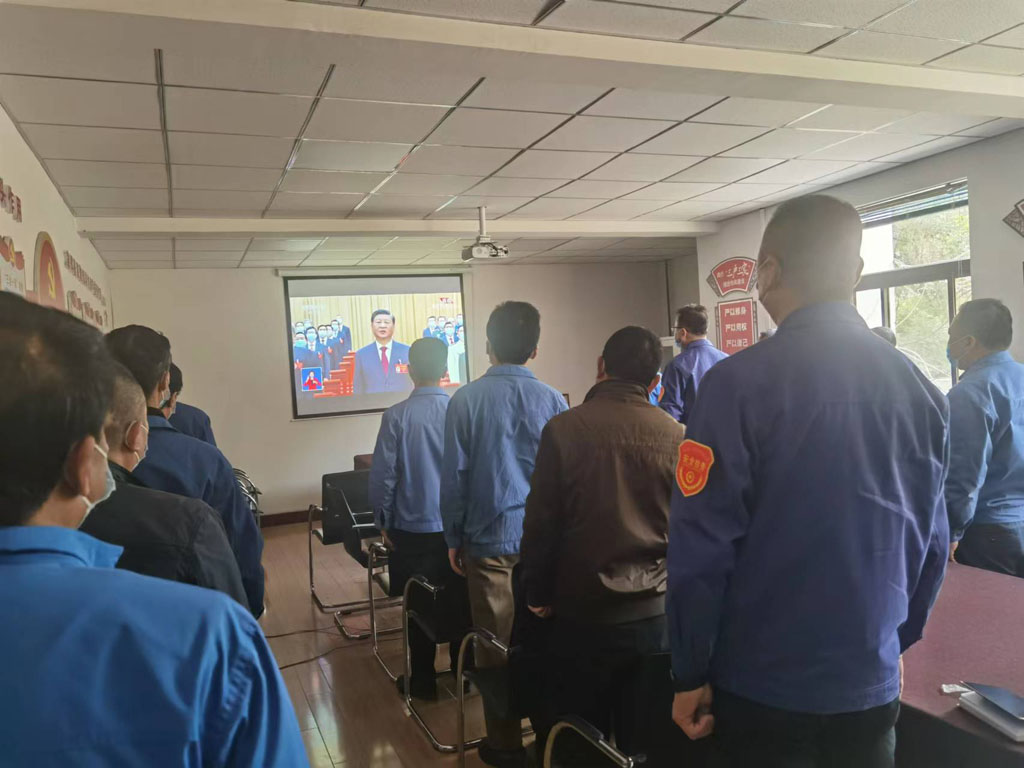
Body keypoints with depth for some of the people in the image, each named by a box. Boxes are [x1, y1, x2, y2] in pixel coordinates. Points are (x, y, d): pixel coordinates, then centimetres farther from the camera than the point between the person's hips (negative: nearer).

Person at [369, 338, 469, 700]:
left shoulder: (396, 416, -14)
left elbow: (382, 474, -11)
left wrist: (383, 521, 3)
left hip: (414, 528, -2)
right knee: (459, 602, 15)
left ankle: (423, 681, 21)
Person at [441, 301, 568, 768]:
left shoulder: (465, 400, -8)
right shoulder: (552, 400, -5)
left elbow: (454, 475, -5)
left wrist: (454, 538, 6)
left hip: (490, 539, -1)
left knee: (496, 645, 9)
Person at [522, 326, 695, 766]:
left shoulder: (562, 429, -11)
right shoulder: (677, 436, -6)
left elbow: (541, 520, -7)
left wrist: (537, 593, 7)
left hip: (583, 614, -1)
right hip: (657, 614, 2)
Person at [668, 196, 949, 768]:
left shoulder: (740, 383, -18)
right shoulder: (923, 391, -3)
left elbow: (702, 547, -18)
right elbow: (933, 544, 5)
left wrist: (691, 674, -6)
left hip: (764, 687, -4)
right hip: (873, 686, 4)